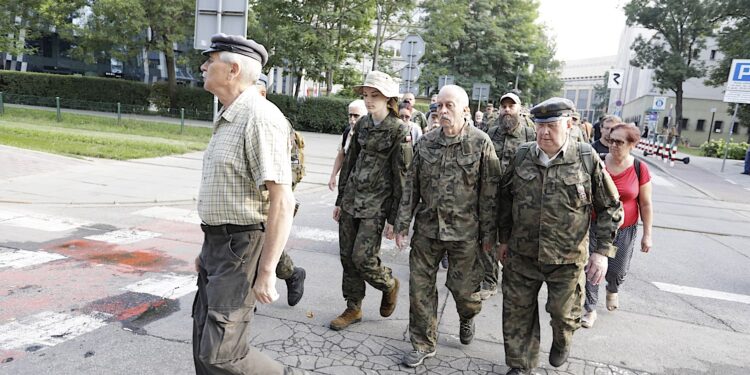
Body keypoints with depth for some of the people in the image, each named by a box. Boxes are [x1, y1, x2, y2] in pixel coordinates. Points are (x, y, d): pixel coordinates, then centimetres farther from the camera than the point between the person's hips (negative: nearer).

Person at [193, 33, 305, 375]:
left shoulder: (260, 117, -19)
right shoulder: (228, 119, 13)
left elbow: (282, 201, -25)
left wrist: (266, 271, -25)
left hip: (242, 248, -10)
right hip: (218, 244, 10)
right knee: (205, 343, 18)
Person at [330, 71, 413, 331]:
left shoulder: (399, 131, -9)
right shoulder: (361, 125, 8)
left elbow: (402, 177, -10)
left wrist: (394, 218, -11)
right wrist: (340, 200, 14)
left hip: (376, 204, -6)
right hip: (351, 199, 6)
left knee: (363, 258, -8)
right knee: (347, 257, 8)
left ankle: (389, 285, 23)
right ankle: (353, 309, 25)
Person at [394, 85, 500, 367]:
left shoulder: (480, 142, -6)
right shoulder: (426, 142, 3)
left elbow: (490, 191, -5)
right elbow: (411, 186, 6)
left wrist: (488, 232, -5)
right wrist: (402, 224, 2)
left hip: (464, 230, -3)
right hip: (427, 226, 3)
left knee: (463, 287, 7)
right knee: (420, 286, 6)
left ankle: (468, 317, 44)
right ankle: (424, 344, 24)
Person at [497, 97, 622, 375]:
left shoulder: (587, 159, -8)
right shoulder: (522, 156, -1)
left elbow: (610, 208, -1)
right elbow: (505, 198, 9)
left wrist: (602, 250, -6)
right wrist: (504, 239, 10)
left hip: (567, 258, -2)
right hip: (521, 255, 2)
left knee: (564, 312, 15)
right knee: (518, 313, 10)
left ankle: (562, 342, 50)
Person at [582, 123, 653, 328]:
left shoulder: (640, 169, -6)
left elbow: (645, 204, 0)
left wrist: (647, 234, 0)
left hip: (625, 230, 0)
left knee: (618, 270, 10)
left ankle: (612, 290, 46)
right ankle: (590, 310, 19)